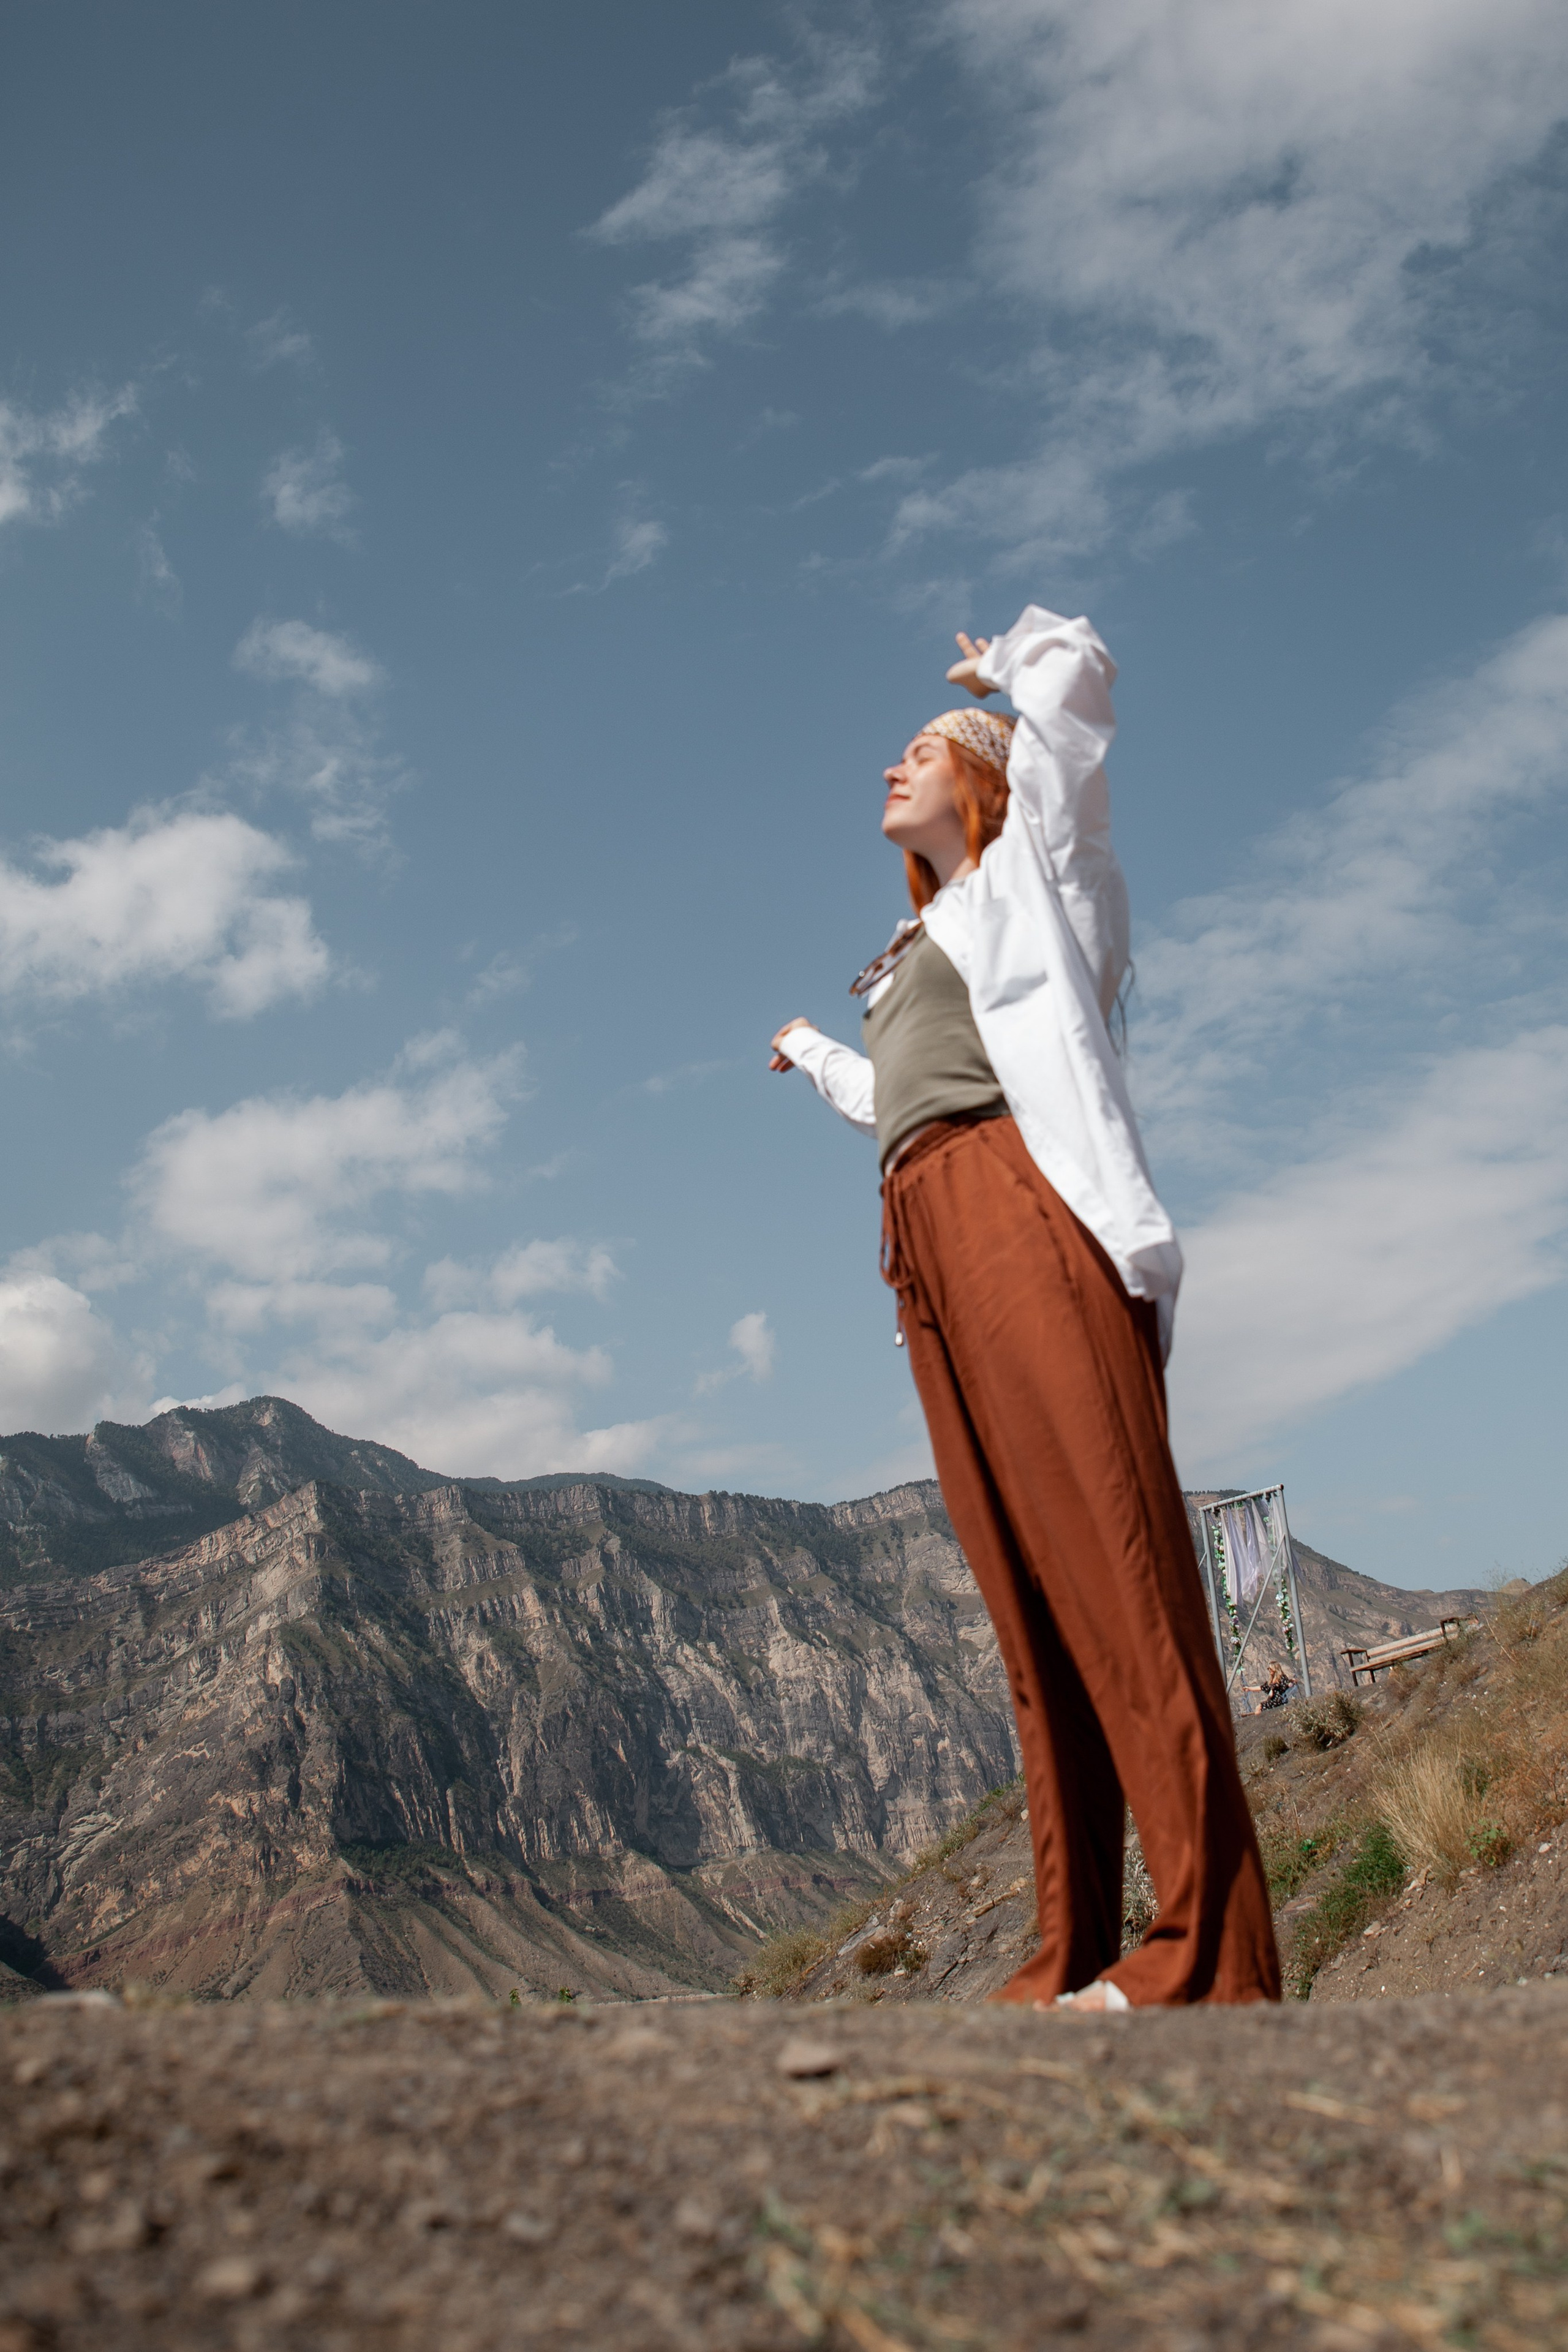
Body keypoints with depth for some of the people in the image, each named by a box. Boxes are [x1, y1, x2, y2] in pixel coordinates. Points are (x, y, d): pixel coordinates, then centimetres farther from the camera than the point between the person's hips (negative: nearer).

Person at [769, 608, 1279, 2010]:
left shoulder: (1033, 864, 16)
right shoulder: (915, 957, 35)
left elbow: (1077, 676, 4)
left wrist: (1008, 665, 26)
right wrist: (812, 1053, 68)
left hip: (1018, 1203, -7)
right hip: (926, 1239, 7)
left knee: (1110, 1556, -18)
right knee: (1022, 1594, -1)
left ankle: (1214, 1949, -21)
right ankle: (1073, 1953, -3)